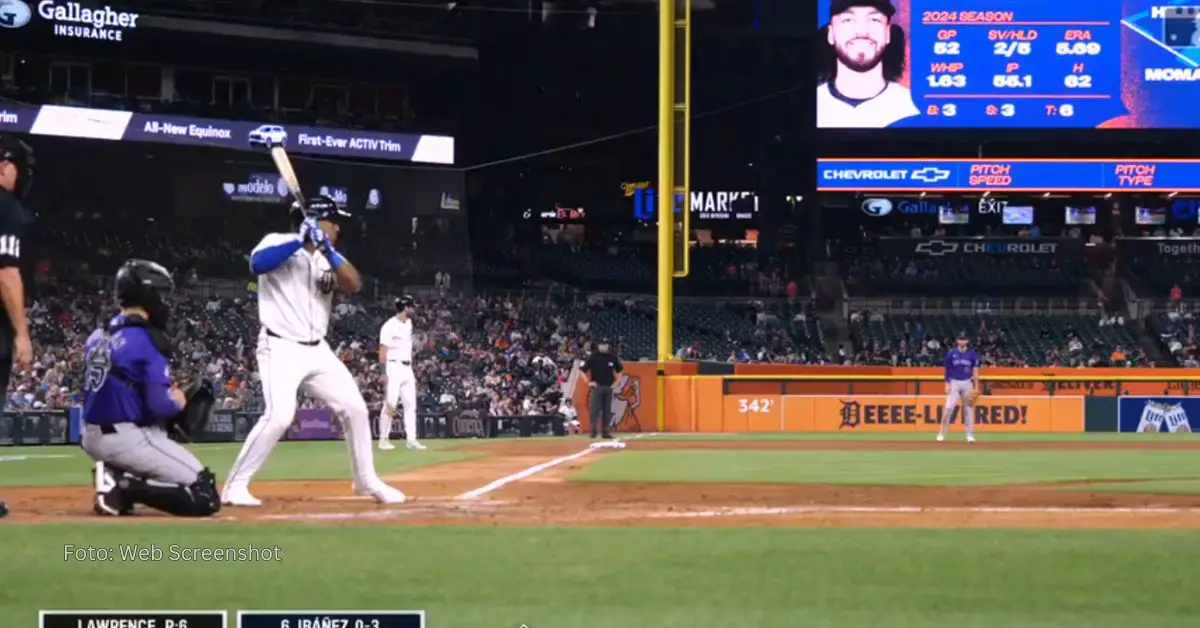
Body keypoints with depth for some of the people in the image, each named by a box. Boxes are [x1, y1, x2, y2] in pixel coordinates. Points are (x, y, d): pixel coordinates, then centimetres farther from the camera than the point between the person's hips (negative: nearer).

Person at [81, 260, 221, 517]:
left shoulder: (96, 337, 11)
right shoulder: (147, 341, -13)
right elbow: (160, 406, -18)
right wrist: (178, 402, 5)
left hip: (90, 437, 8)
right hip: (127, 439, -8)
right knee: (204, 496, -5)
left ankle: (114, 475, 8)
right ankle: (124, 487, -17)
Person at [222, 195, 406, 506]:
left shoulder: (328, 259, 11)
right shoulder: (278, 244, -6)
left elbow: (354, 284, -7)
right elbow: (257, 263, -29)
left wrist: (327, 249, -19)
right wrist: (300, 239, -26)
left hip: (317, 351, 7)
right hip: (281, 349, -7)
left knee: (354, 409, 7)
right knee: (279, 416, -24)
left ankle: (367, 481, 25)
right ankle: (235, 485, -15)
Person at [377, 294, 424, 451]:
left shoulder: (408, 323, 13)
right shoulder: (390, 326, -12)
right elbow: (383, 351, -13)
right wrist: (384, 374, -18)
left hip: (407, 369, 8)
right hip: (394, 367, -8)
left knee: (410, 404, 4)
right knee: (390, 404, -8)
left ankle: (411, 439, 5)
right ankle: (384, 439, -1)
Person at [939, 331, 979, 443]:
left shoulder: (972, 354, 3)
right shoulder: (951, 353, 1)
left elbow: (975, 371, 2)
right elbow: (948, 370, 4)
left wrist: (976, 387, -4)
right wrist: (947, 384, -3)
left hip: (967, 383, 1)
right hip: (954, 383, -1)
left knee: (969, 409, 3)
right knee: (948, 408, -10)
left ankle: (970, 435, 9)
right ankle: (941, 434, -4)